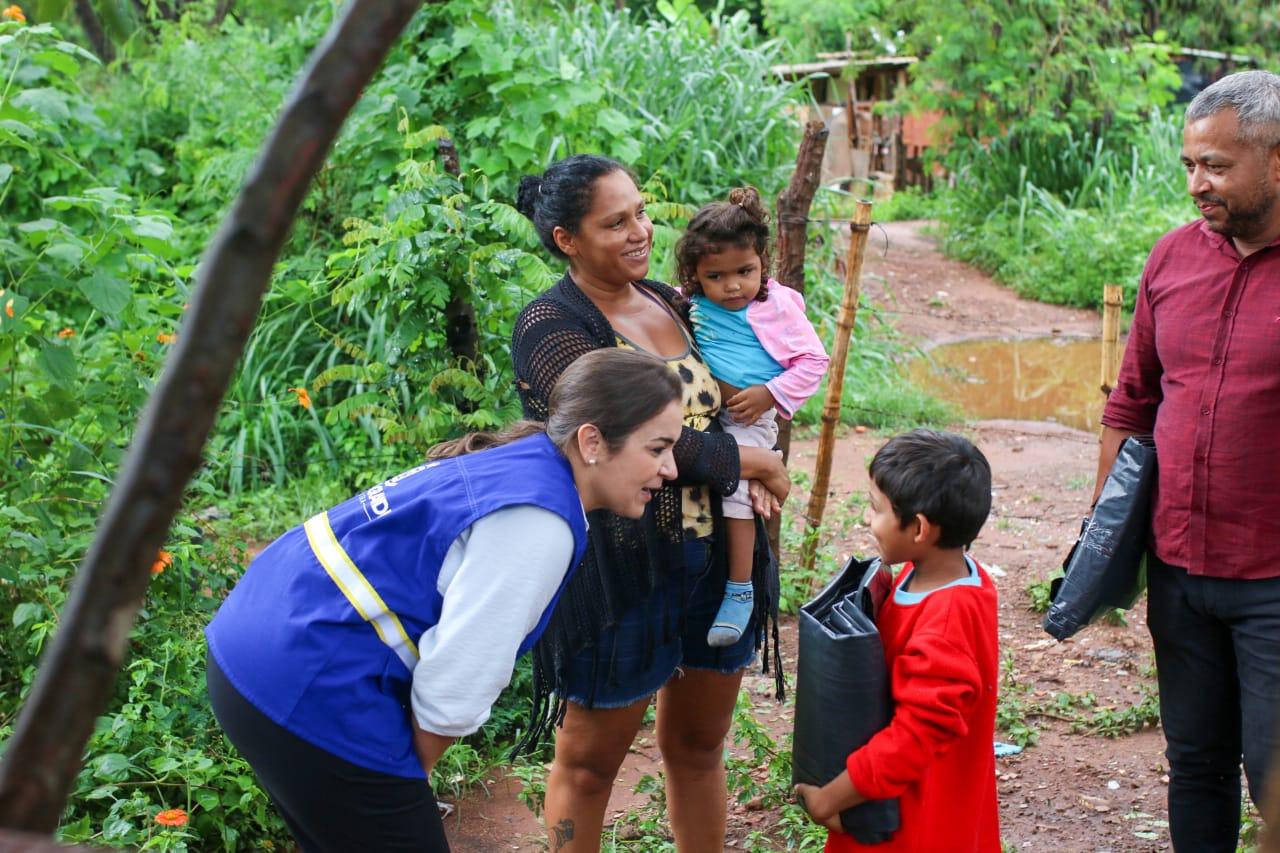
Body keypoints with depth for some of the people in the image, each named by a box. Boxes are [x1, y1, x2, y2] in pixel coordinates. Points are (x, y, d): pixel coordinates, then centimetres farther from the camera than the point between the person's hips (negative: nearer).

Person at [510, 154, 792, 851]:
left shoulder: (669, 302, 9)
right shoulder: (551, 327, -13)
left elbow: (718, 403, 18)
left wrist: (745, 472, -4)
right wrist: (748, 461, -12)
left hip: (717, 555, 7)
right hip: (618, 570, -7)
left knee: (698, 742, 18)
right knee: (590, 759, 8)